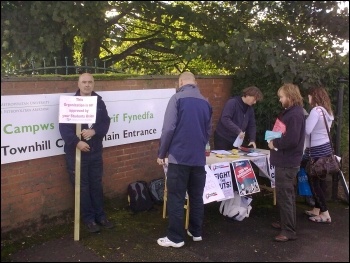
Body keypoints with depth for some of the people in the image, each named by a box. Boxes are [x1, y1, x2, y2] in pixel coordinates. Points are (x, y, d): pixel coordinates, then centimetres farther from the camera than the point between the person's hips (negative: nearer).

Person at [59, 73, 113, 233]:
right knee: (82, 186, 6)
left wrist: (94, 131, -21)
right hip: (76, 152, -3)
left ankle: (100, 216, 25)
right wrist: (76, 142, -26)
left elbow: (105, 123, 0)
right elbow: (64, 127, -12)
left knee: (96, 185, 13)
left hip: (95, 151, 3)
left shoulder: (99, 102, 7)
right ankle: (89, 219, 17)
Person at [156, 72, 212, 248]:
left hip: (179, 156, -5)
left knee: (176, 198, 3)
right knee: (196, 196, 15)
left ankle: (175, 237, 9)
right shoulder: (205, 102, 10)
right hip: (199, 157, 5)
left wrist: (162, 153, -2)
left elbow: (168, 128, -12)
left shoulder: (177, 98, -6)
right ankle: (196, 232, 26)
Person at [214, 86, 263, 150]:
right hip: (223, 139, -7)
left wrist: (252, 139, -3)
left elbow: (252, 125, 12)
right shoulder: (232, 102, -16)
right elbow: (225, 119, -28)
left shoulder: (250, 109, 8)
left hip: (236, 141, 7)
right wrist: (238, 131, -31)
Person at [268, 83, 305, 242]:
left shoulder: (294, 114, -20)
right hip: (286, 161, 11)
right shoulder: (290, 112, 14)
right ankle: (286, 223, 34)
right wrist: (275, 141, 4)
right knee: (286, 195, 20)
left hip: (287, 162, -11)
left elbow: (292, 140, -27)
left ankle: (289, 231, 2)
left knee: (284, 196, -5)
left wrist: (275, 143, -14)